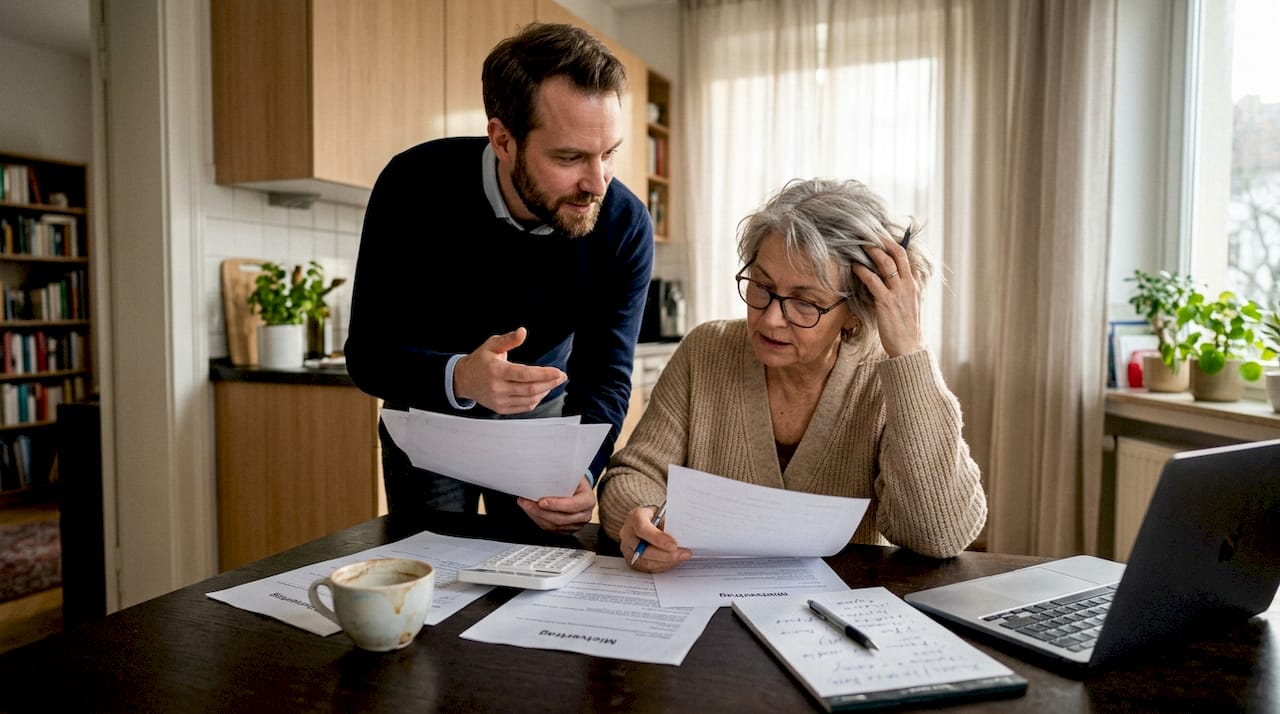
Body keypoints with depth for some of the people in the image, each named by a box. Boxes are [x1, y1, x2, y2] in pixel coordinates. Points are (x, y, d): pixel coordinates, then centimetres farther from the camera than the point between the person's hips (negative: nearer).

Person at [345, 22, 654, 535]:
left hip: (542, 414, 1)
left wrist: (579, 473, -41)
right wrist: (459, 378, -46)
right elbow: (368, 353, -25)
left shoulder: (625, 225, -23)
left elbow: (605, 376, -21)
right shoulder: (415, 186, -27)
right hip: (429, 414, -1)